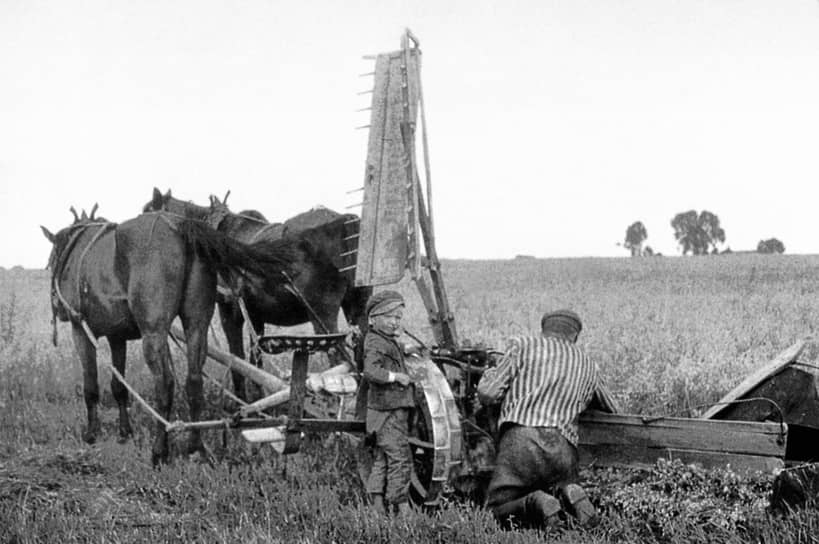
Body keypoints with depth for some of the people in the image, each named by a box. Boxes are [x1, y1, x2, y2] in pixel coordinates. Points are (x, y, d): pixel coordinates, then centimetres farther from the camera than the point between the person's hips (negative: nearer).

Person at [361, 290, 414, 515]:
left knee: (382, 459, 12)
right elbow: (371, 371, -27)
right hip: (388, 411, -10)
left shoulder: (388, 342, 17)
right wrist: (396, 376, -22)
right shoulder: (375, 344, -14)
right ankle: (401, 507, -6)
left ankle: (377, 504, 17)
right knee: (400, 459, -9)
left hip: (393, 410, 10)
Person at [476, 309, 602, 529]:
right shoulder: (588, 367, 23)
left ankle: (535, 504, -21)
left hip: (522, 438, -3)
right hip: (564, 449, 3)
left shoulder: (522, 345, 10)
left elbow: (488, 394, 4)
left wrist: (489, 374, 26)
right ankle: (569, 495, -9)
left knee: (497, 508, 9)